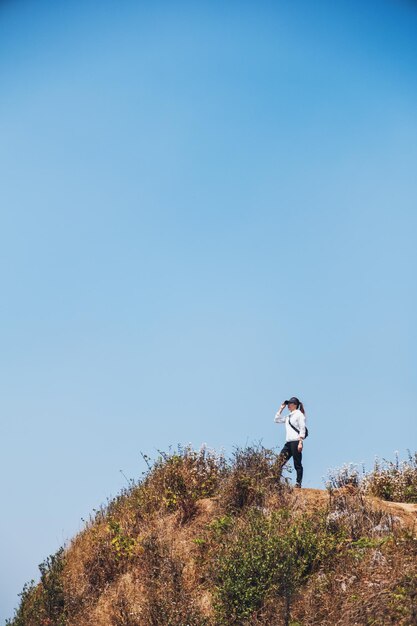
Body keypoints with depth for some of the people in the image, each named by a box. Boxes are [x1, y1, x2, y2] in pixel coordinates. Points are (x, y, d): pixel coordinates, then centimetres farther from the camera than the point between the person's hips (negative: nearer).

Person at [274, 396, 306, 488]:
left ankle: (298, 483, -1)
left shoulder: (299, 414, -1)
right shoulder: (288, 416, 21)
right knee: (279, 462, -2)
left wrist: (300, 442, -17)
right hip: (288, 442, 7)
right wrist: (281, 408, 21)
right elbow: (276, 420, 25)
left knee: (297, 465, -3)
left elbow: (302, 429, -8)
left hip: (296, 442, -7)